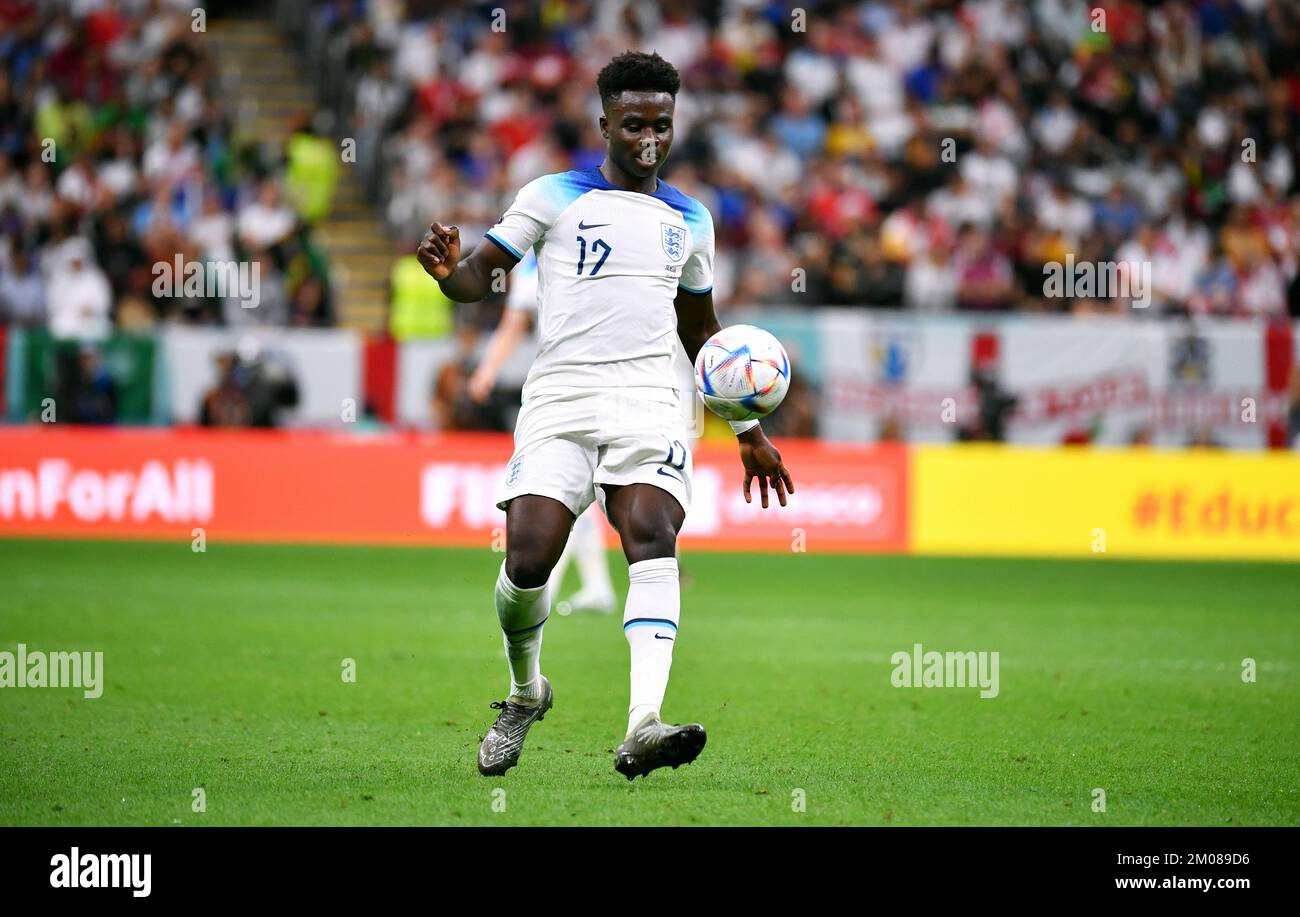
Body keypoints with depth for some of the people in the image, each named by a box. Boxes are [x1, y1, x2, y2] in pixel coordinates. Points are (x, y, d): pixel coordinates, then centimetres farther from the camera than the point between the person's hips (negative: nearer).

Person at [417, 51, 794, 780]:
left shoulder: (690, 220, 19)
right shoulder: (554, 197, 8)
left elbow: (702, 330, 30)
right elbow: (481, 276, 5)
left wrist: (748, 431, 30)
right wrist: (448, 269, -20)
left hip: (649, 405, 2)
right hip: (560, 401, -2)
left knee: (653, 540, -24)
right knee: (528, 561, -15)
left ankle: (643, 726, -38)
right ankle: (526, 693, 18)